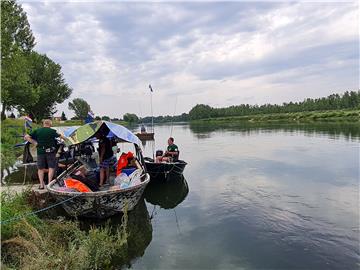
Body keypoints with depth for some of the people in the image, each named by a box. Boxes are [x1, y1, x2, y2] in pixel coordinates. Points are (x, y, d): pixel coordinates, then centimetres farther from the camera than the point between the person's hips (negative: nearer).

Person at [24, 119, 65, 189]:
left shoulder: (37, 131, 4)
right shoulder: (52, 131, -2)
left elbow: (26, 137, -2)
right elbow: (60, 136, 10)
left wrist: (35, 143, 1)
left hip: (40, 151, 2)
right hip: (50, 151, -2)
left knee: (40, 168, 11)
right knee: (51, 167, 6)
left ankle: (41, 185, 10)